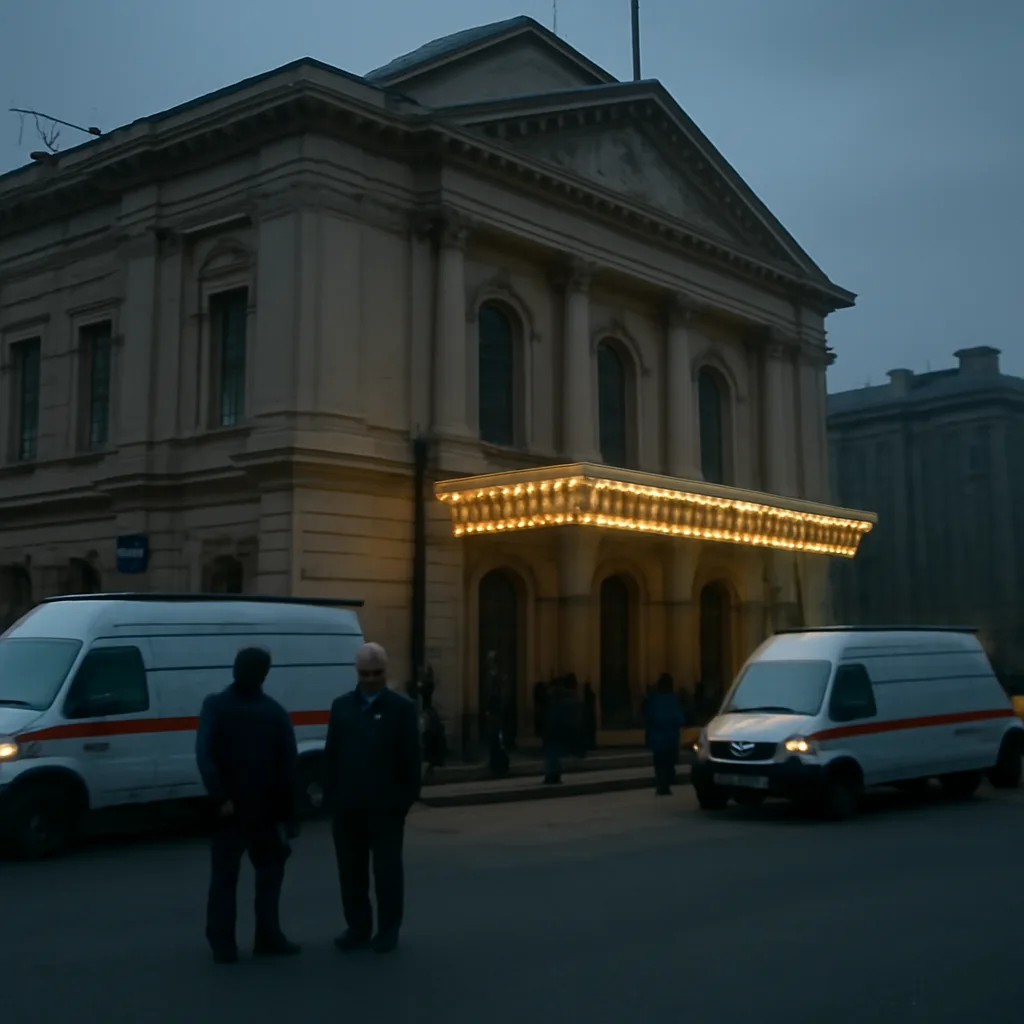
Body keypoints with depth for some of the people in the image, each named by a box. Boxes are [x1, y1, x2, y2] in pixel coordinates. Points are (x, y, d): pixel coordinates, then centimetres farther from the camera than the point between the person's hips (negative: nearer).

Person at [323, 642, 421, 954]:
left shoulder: (402, 708, -2)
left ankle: (388, 929, 15)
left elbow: (410, 758, -3)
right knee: (351, 870, 9)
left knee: (387, 870, 4)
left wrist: (408, 797, -7)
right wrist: (330, 795, 3)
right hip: (347, 804, 3)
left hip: (386, 805, -3)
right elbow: (331, 754, 9)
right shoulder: (342, 706, 9)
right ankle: (357, 927, 20)